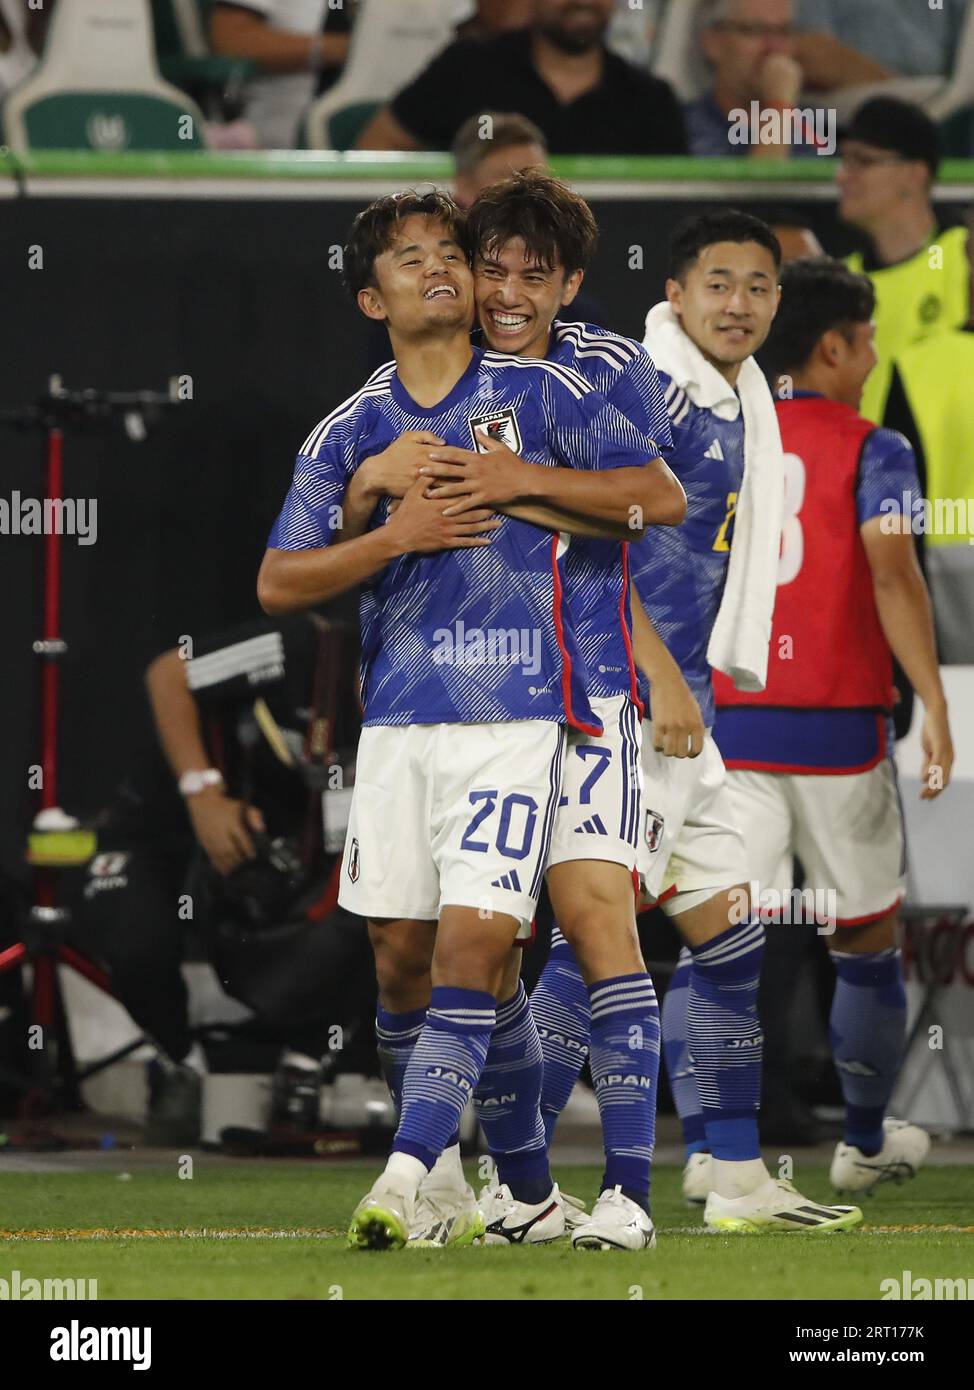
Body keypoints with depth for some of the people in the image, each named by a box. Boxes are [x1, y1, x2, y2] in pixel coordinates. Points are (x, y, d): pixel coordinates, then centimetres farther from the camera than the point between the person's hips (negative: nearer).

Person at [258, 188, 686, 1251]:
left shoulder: (540, 394, 4)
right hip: (397, 717, 4)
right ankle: (525, 1191, 14)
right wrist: (395, 533, -8)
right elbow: (278, 582, 6)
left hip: (515, 714, -4)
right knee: (398, 952, 3)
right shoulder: (349, 432, 10)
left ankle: (409, 1171, -24)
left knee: (473, 945, -15)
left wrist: (524, 480, -8)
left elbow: (662, 496, 1)